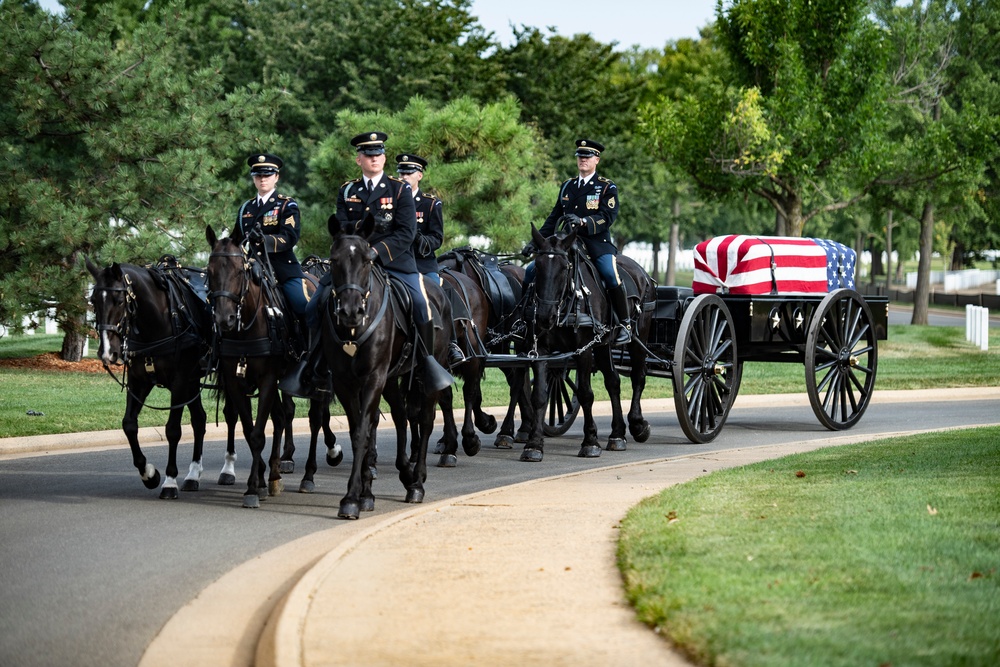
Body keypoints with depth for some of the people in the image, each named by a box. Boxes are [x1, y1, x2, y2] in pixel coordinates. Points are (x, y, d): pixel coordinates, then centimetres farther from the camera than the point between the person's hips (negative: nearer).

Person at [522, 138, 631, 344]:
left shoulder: (607, 187, 1)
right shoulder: (567, 186, 17)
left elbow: (608, 217, -12)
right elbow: (554, 217, 19)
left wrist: (583, 222, -29)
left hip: (597, 244, -5)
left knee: (611, 275, -32)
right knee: (531, 272, -7)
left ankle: (624, 325, -18)